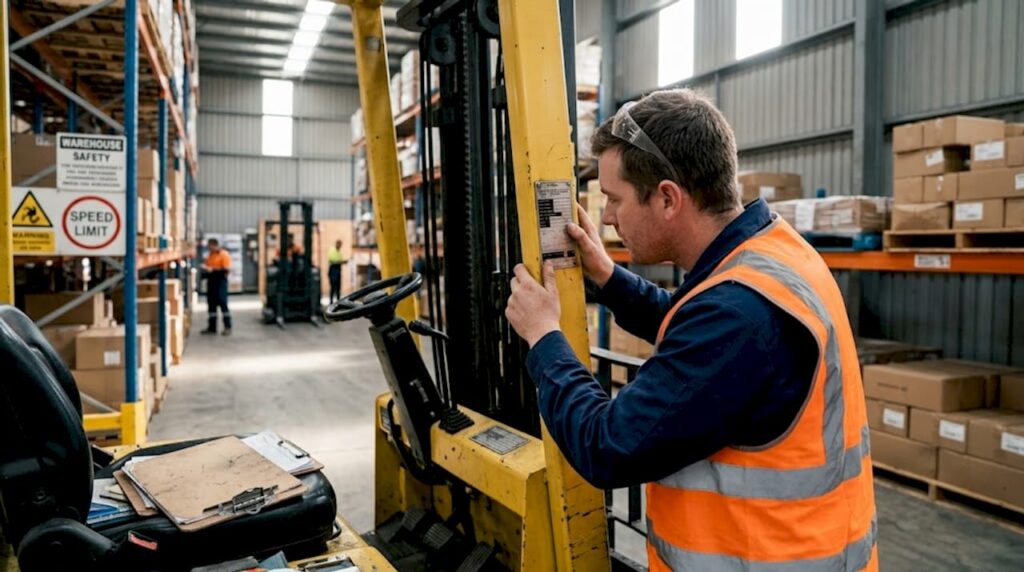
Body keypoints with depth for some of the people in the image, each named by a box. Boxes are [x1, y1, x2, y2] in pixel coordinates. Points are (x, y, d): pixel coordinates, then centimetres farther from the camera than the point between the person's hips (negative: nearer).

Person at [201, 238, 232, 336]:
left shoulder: (224, 254, -8)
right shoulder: (210, 255, 15)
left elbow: (227, 269, -16)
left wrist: (213, 270, -18)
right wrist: (205, 268, 1)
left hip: (220, 282, -8)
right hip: (211, 281, 8)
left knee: (222, 303, -9)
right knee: (211, 304, 9)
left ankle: (228, 327, -5)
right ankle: (212, 327, 15)